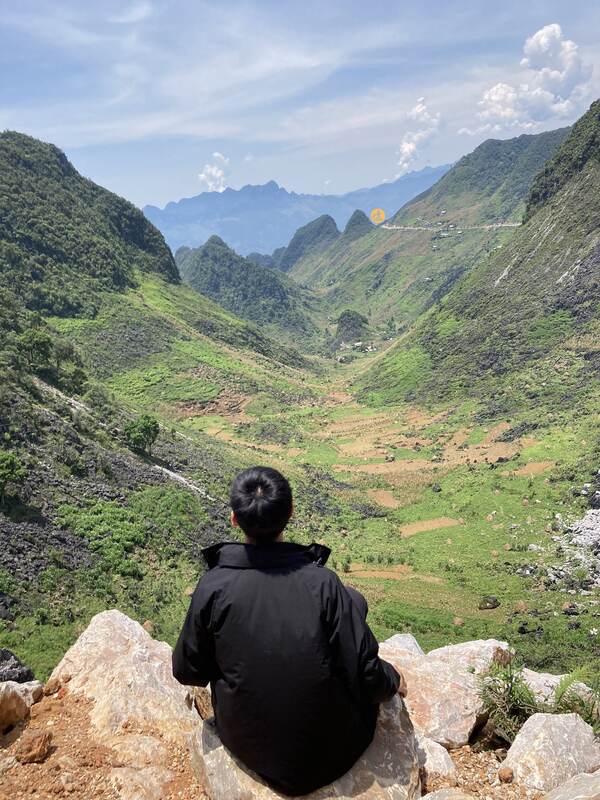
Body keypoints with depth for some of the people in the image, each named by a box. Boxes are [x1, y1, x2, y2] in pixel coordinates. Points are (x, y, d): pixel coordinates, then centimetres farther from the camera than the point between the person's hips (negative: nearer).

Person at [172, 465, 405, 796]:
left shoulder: (213, 587, -19)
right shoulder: (324, 583, -22)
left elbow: (187, 672, -6)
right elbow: (366, 672, -17)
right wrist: (393, 681, 6)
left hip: (248, 745, 2)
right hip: (331, 748, -1)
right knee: (353, 602, 13)